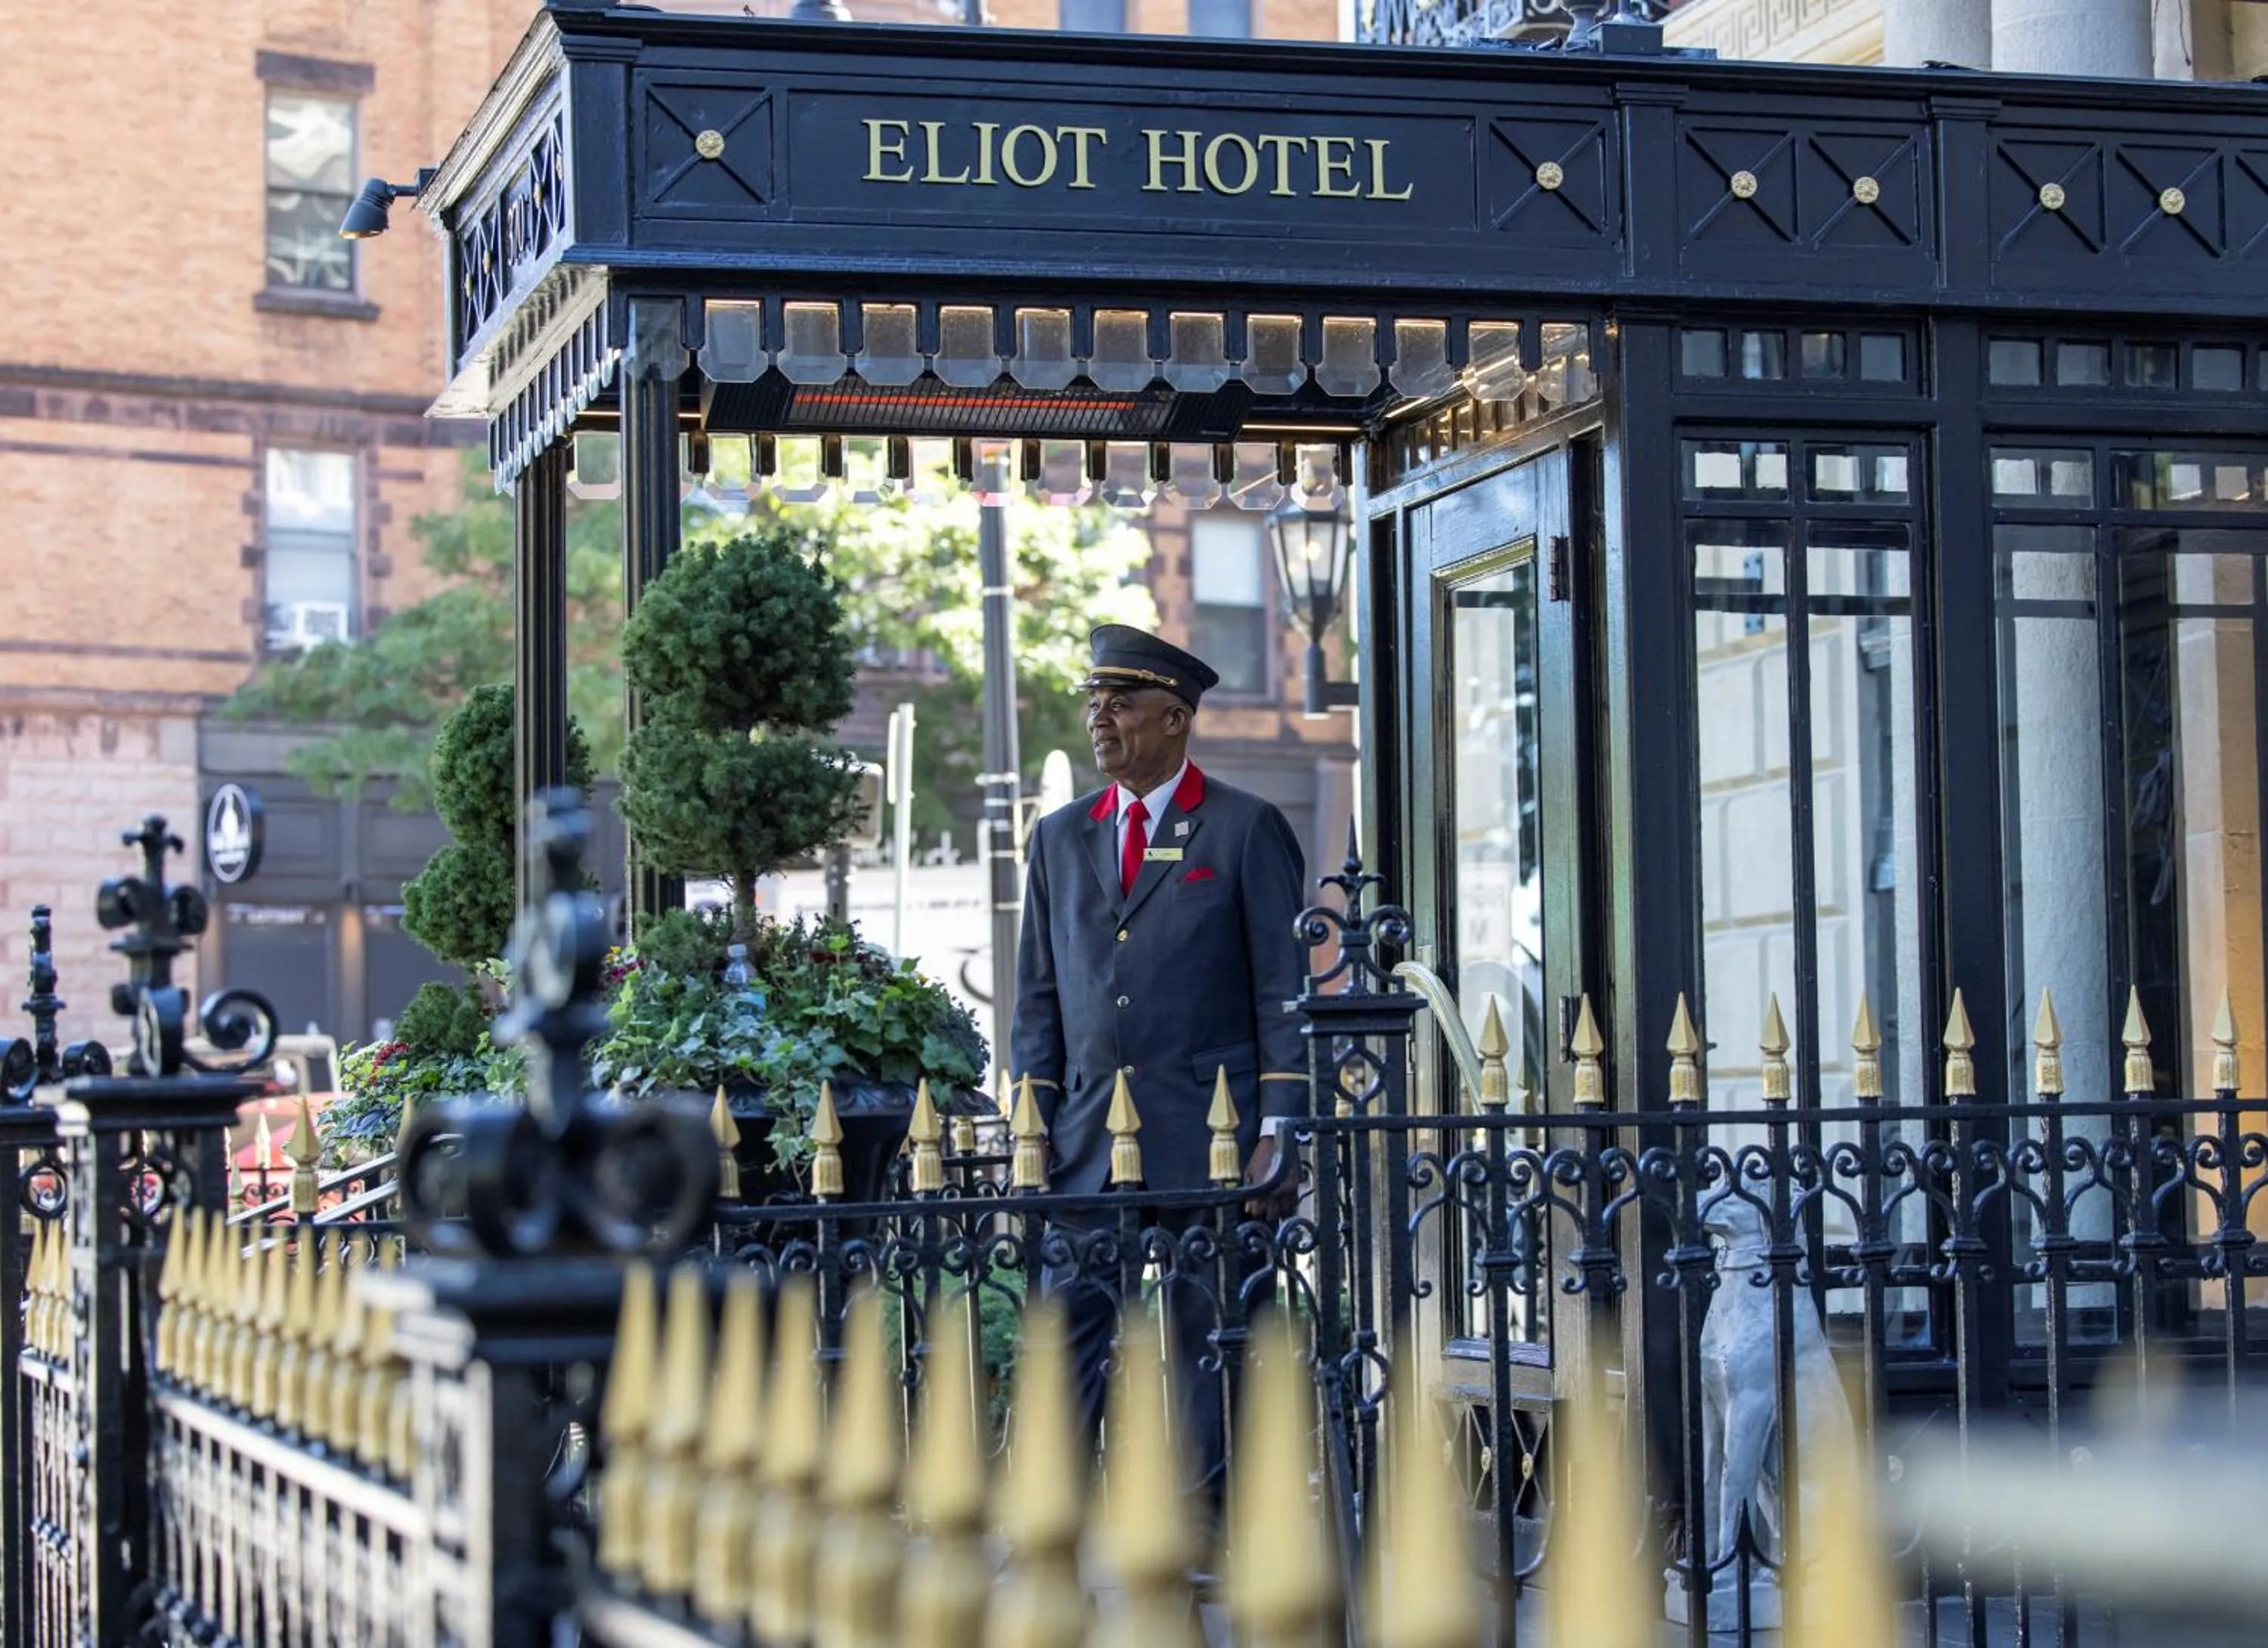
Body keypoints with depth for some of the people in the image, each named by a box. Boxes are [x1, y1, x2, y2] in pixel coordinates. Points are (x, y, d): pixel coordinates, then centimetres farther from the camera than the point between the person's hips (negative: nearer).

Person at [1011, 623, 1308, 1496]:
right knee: (1065, 1342, 0)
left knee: (1207, 1348, 2)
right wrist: (1031, 1128, 6)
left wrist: (1278, 1133, -8)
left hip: (1209, 1146, -4)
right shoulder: (1060, 838, 15)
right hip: (1086, 1152, 4)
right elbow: (1039, 996, 16)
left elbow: (1284, 992, -1)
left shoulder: (1247, 829, 2)